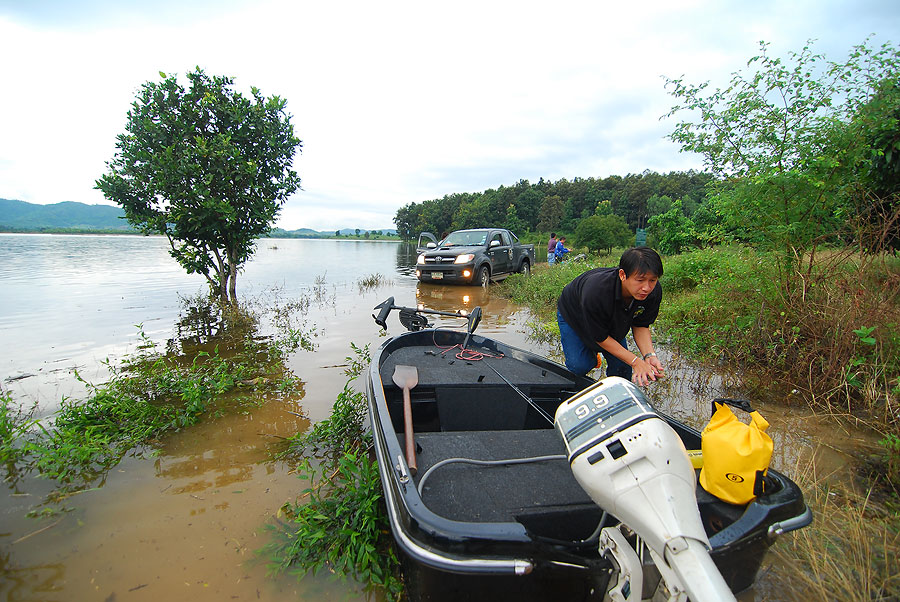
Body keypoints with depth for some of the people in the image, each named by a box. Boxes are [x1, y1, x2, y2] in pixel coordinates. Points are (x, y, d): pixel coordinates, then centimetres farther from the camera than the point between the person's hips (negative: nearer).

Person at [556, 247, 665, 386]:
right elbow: (600, 337, -31)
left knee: (621, 366, -3)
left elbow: (641, 325, -12)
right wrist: (635, 361, -33)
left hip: (613, 320, 5)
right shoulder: (596, 292, -46)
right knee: (579, 365, -17)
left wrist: (650, 355, -29)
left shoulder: (654, 291, -28)